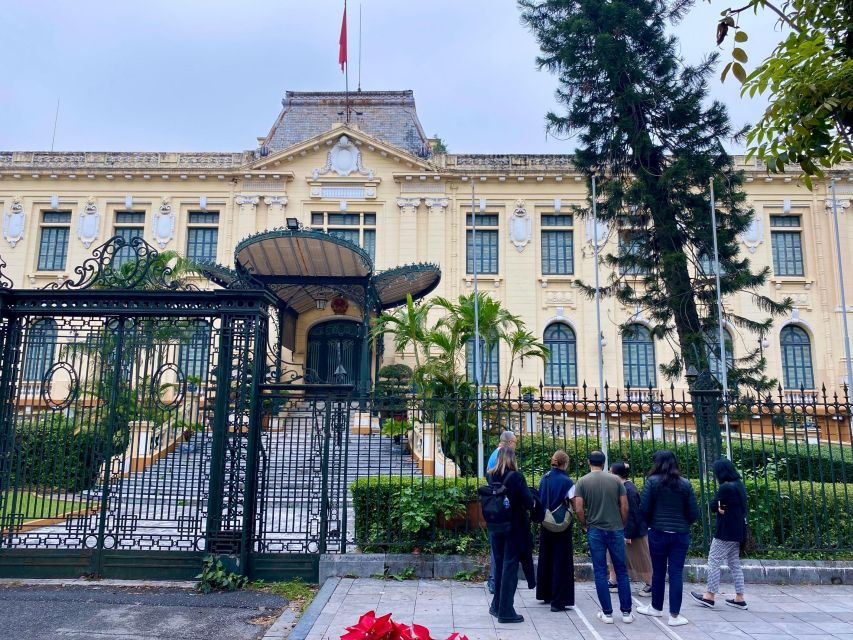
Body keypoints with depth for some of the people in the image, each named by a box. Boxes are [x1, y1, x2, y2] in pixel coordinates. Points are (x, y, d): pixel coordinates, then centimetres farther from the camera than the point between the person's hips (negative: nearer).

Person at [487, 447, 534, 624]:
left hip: (495, 527, 5)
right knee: (510, 567, 2)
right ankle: (506, 611, 6)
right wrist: (526, 509, 4)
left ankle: (497, 605, 27)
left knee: (499, 565, 17)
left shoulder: (491, 477, 0)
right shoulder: (516, 477, -14)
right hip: (514, 527, -5)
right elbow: (529, 502, -16)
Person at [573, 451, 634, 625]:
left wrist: (585, 526, 6)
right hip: (616, 530, 1)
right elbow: (624, 507, -1)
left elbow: (579, 509, -9)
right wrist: (621, 525, 12)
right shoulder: (615, 480, 0)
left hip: (595, 531, -1)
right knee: (622, 571, 12)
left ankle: (607, 613, 9)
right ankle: (626, 612, 16)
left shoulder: (582, 482, -4)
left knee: (600, 573, 6)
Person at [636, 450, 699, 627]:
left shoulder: (652, 481, -7)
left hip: (658, 533, -1)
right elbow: (694, 513, 0)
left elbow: (644, 509, -9)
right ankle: (674, 615, 7)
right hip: (681, 534, 1)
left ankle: (656, 608, 29)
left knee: (658, 571, 13)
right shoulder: (685, 484, 0)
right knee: (676, 573, 5)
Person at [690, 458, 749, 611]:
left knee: (713, 561, -2)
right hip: (738, 531, 9)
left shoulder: (726, 487, -19)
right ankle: (739, 599, 15)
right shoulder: (739, 485, 8)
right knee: (734, 563, 13)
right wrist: (722, 508, -6)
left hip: (726, 532, -9)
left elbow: (713, 506, -14)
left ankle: (709, 596, 1)